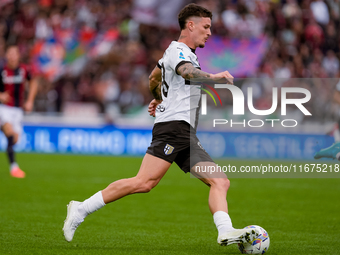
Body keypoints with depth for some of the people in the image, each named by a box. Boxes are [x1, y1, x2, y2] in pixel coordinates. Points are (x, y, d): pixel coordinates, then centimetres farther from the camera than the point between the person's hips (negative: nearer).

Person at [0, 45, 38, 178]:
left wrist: (30, 101, 9)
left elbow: (33, 83, 16)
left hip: (17, 109, 4)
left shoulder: (23, 70, -1)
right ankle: (13, 166, -26)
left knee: (14, 139, 0)